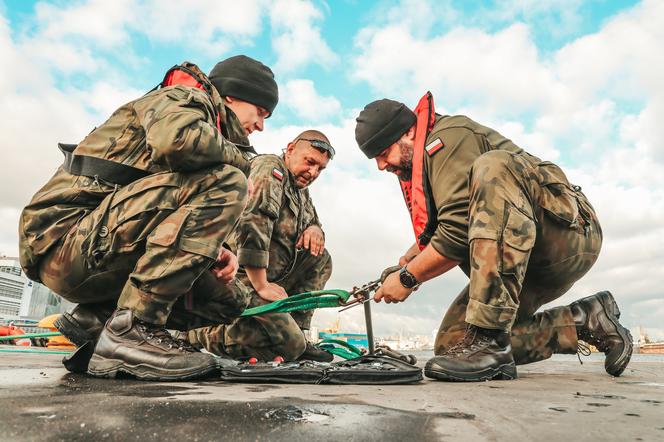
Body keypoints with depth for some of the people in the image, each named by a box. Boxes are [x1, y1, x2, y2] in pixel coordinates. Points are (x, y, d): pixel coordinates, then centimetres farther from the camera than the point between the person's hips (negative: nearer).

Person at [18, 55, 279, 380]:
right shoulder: (185, 98, -1)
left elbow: (175, 221, 17)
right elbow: (175, 139, -30)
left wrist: (211, 250, -4)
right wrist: (238, 157, -10)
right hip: (66, 237, -9)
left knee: (230, 300, 8)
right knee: (223, 183, -24)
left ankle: (96, 318, 4)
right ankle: (131, 328, -23)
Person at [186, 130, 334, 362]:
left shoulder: (300, 191, 18)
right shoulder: (269, 168, -11)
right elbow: (251, 223, -24)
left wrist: (315, 229, -2)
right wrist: (261, 286, -24)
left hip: (269, 276, 9)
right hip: (242, 277, -9)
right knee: (289, 347, -14)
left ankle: (296, 334, 5)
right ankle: (196, 334, -6)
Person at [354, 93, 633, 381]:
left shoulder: (449, 137, -14)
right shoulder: (421, 169, 15)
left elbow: (458, 233, -24)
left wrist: (408, 278, -13)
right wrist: (410, 260, 5)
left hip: (569, 230, -9)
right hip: (528, 263, 9)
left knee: (492, 168, -35)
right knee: (452, 342, -3)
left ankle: (489, 337, -36)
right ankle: (584, 321, 7)